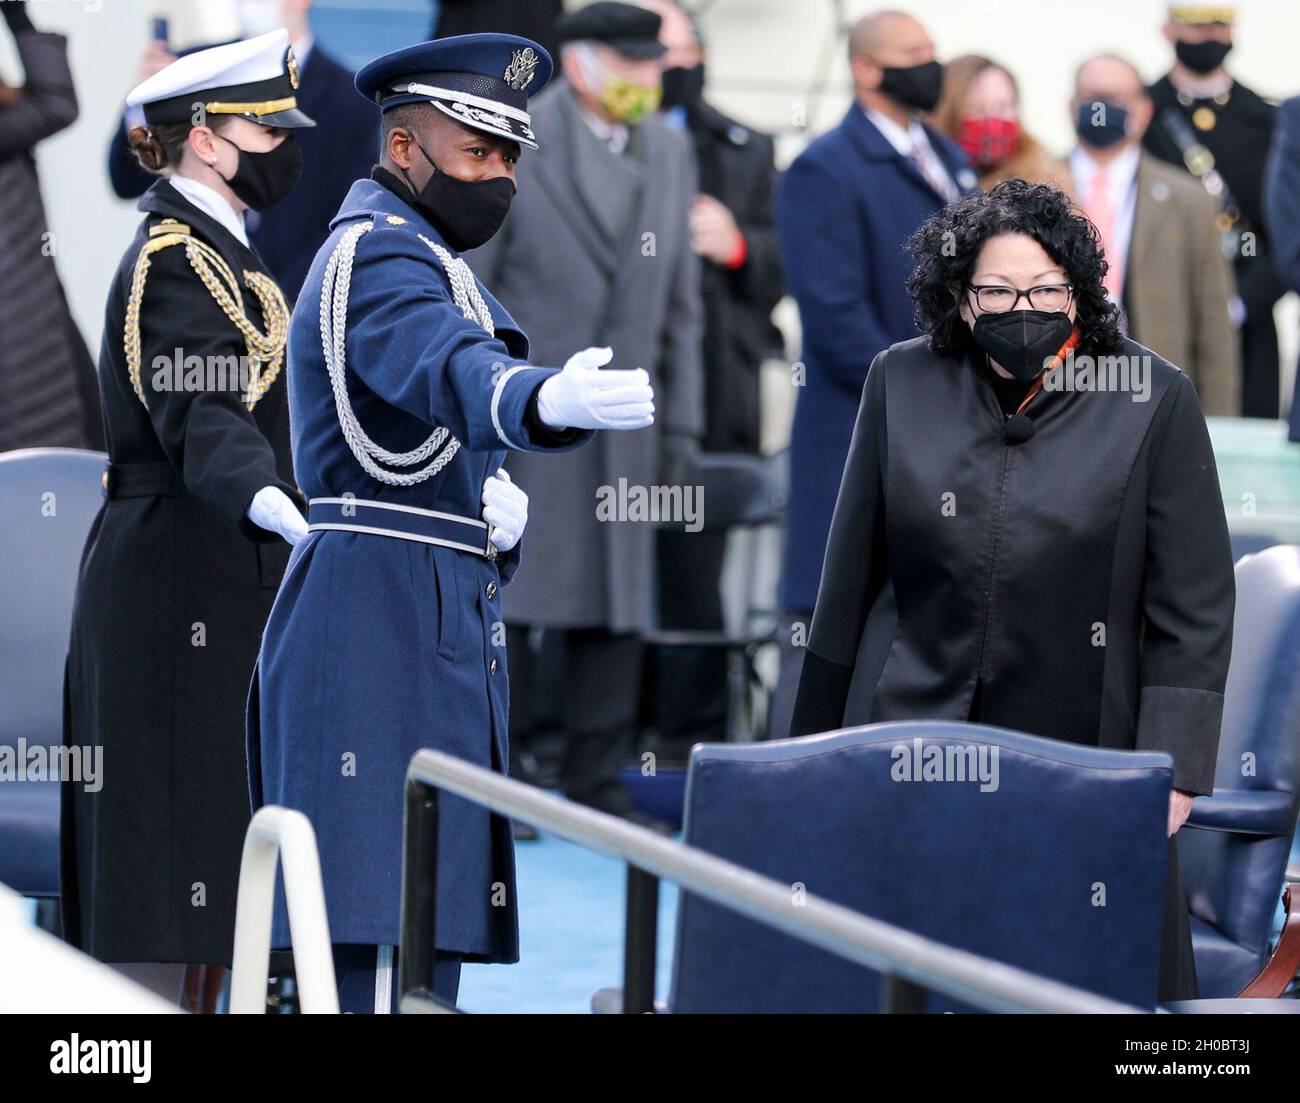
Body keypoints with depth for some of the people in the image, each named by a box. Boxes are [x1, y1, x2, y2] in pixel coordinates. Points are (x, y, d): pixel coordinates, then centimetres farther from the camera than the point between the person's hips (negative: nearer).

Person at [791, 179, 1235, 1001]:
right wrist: (819, 744, 13)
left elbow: (1194, 608, -2)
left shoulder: (1153, 401, -4)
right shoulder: (902, 383, 4)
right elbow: (852, 575, 11)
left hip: (1083, 752, -2)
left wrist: (1172, 769, -8)